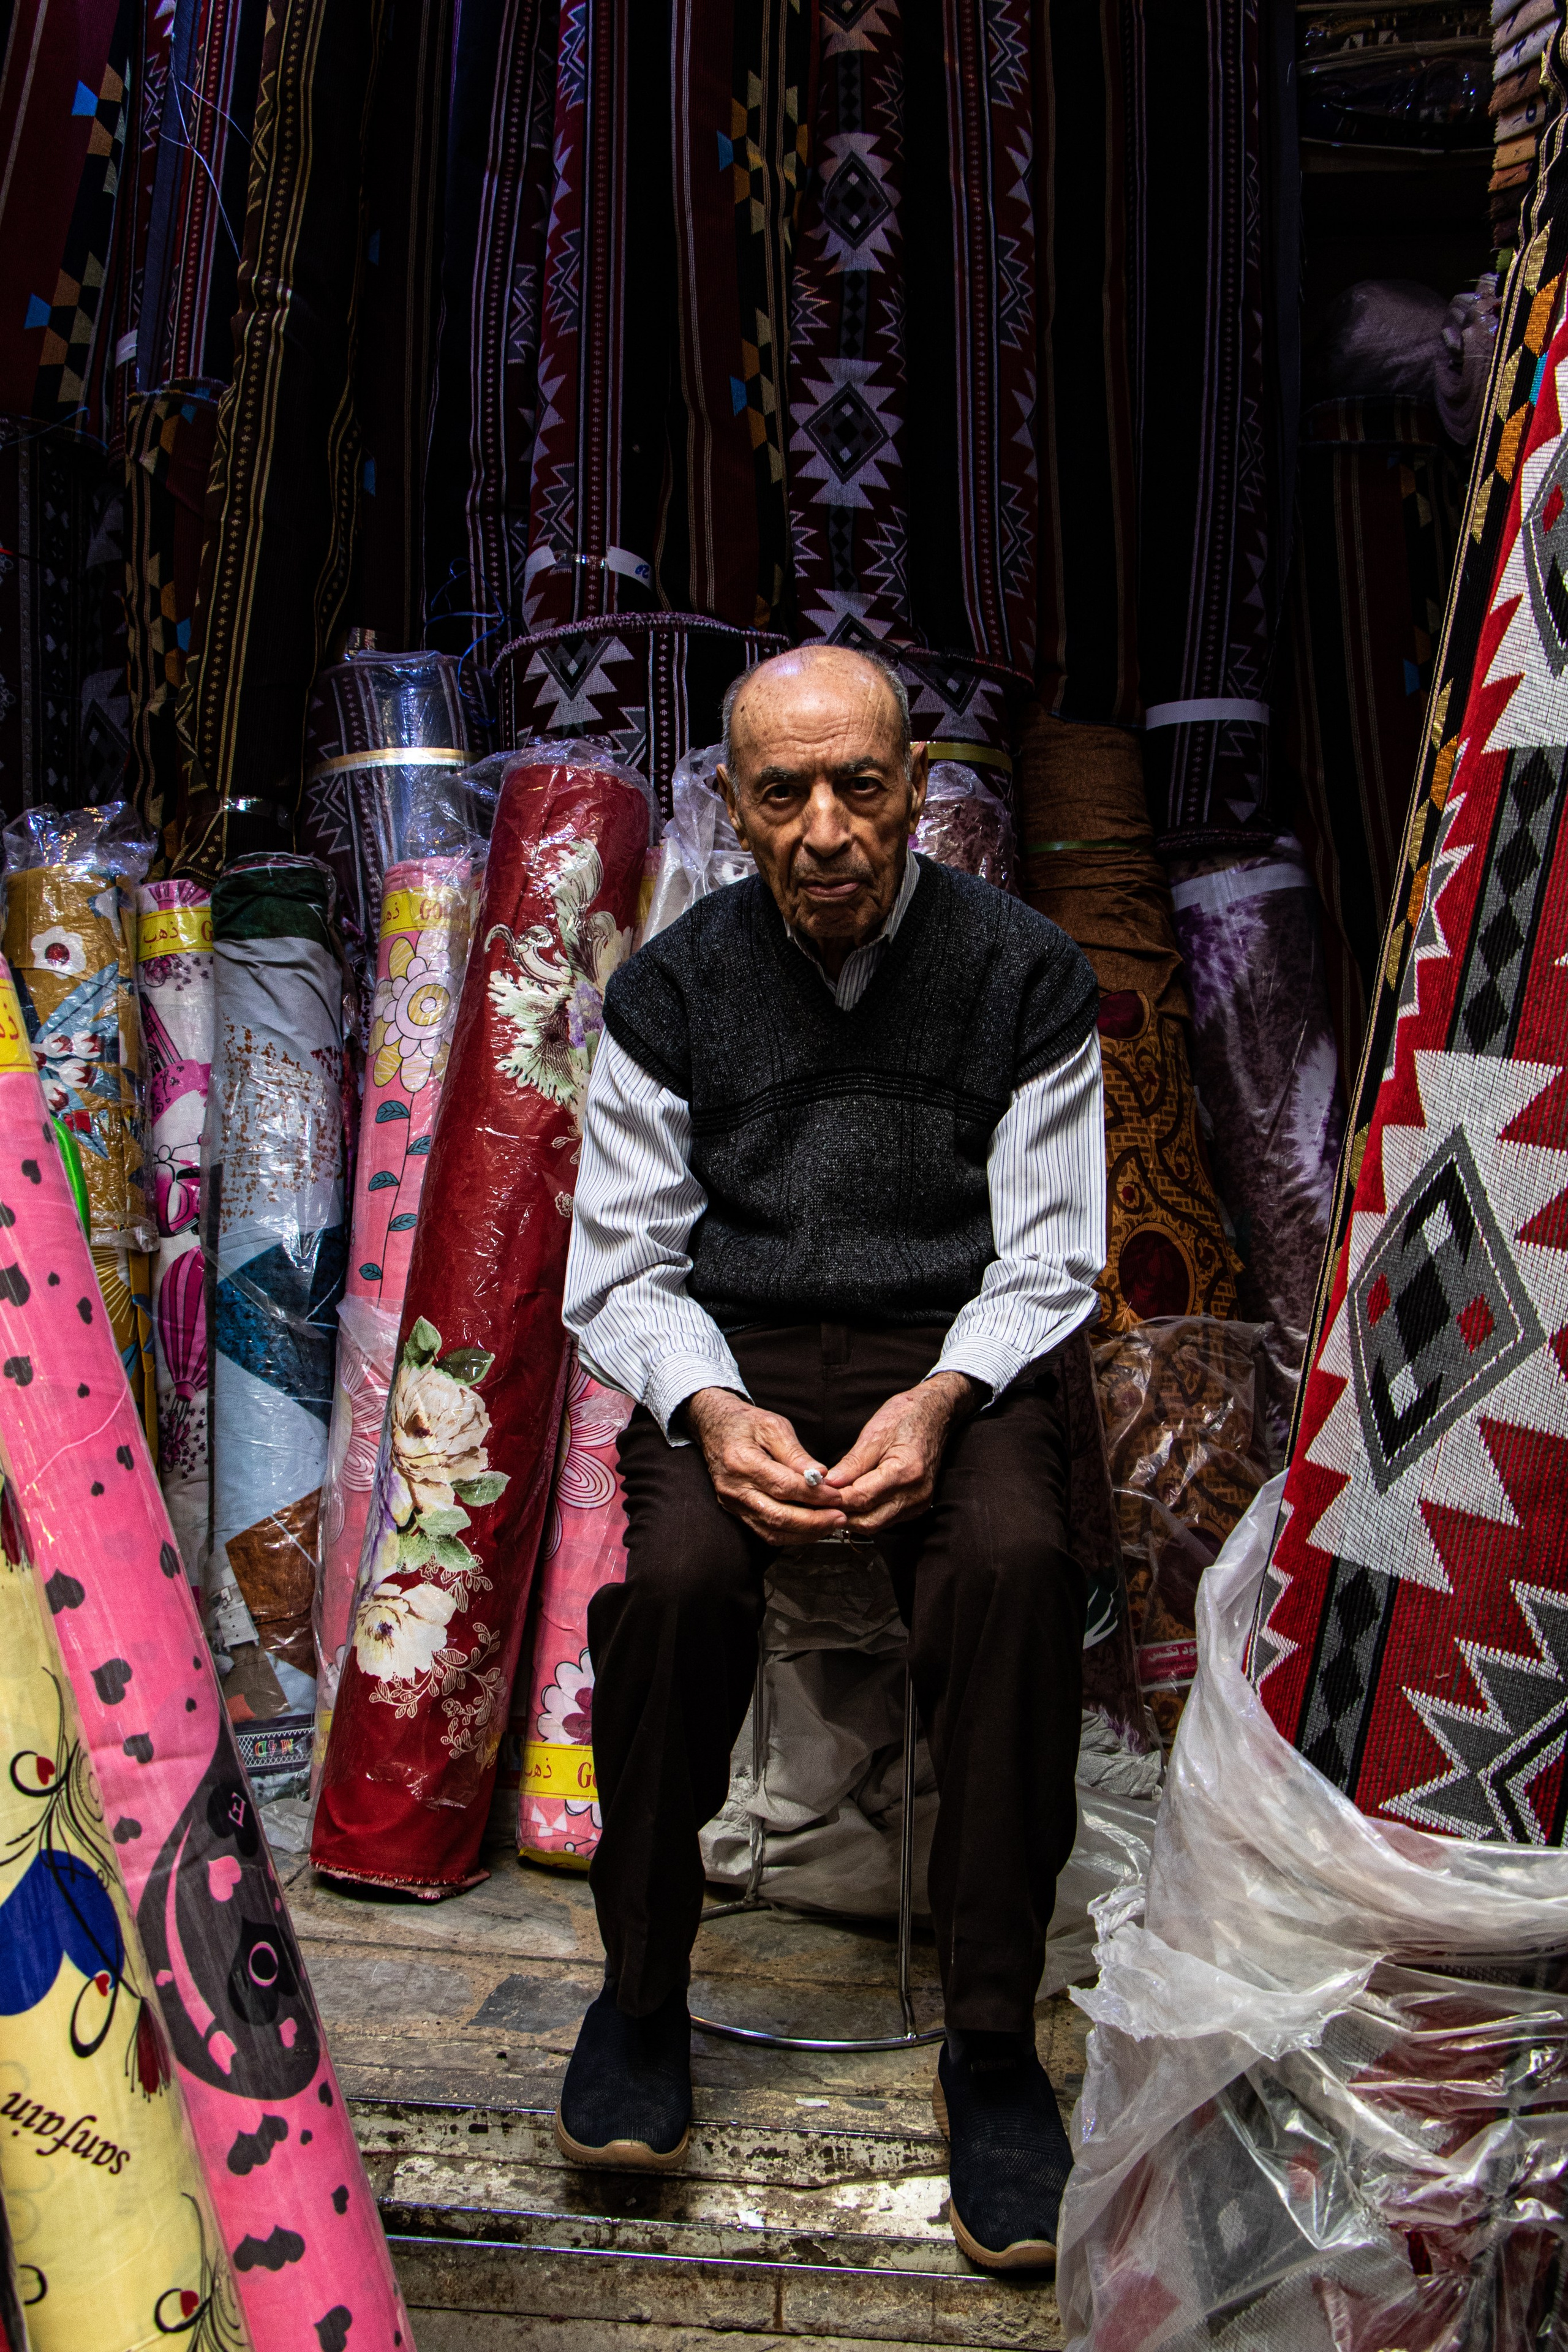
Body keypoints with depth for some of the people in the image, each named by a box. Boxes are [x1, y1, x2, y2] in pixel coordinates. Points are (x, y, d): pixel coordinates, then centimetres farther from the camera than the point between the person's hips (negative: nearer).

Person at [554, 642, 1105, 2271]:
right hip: (730, 1357, 1)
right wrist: (713, 1410, -17)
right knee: (675, 1577, -30)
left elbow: (1050, 1261, 2)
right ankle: (642, 1987, -4)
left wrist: (940, 1400, -18)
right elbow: (622, 1269, 4)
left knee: (1016, 1568, -32)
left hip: (955, 1353, 0)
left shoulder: (1022, 973, 1)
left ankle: (991, 2038, -14)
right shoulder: (672, 987, 4)